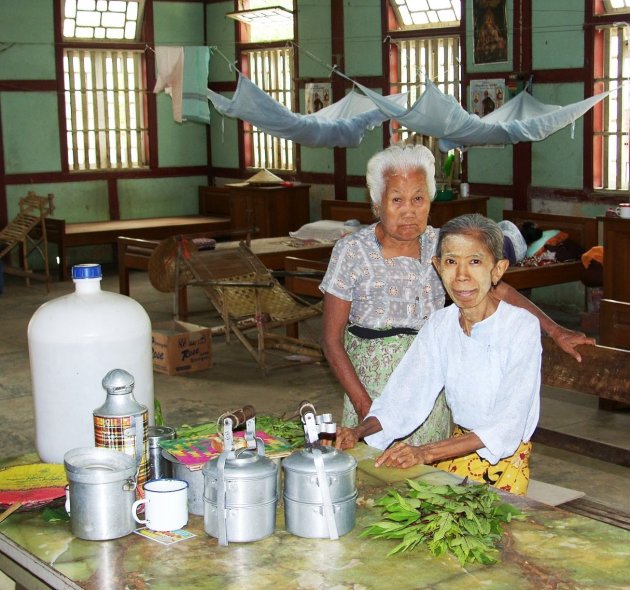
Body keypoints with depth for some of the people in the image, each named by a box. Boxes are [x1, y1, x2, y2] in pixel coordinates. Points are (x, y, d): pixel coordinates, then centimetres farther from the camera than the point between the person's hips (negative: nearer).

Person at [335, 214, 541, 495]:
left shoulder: (522, 327, -17)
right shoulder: (440, 324, -1)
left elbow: (506, 428, -23)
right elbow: (406, 398, -4)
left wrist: (426, 453, -33)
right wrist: (358, 432, -22)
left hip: (505, 462, -5)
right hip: (456, 454, 5)